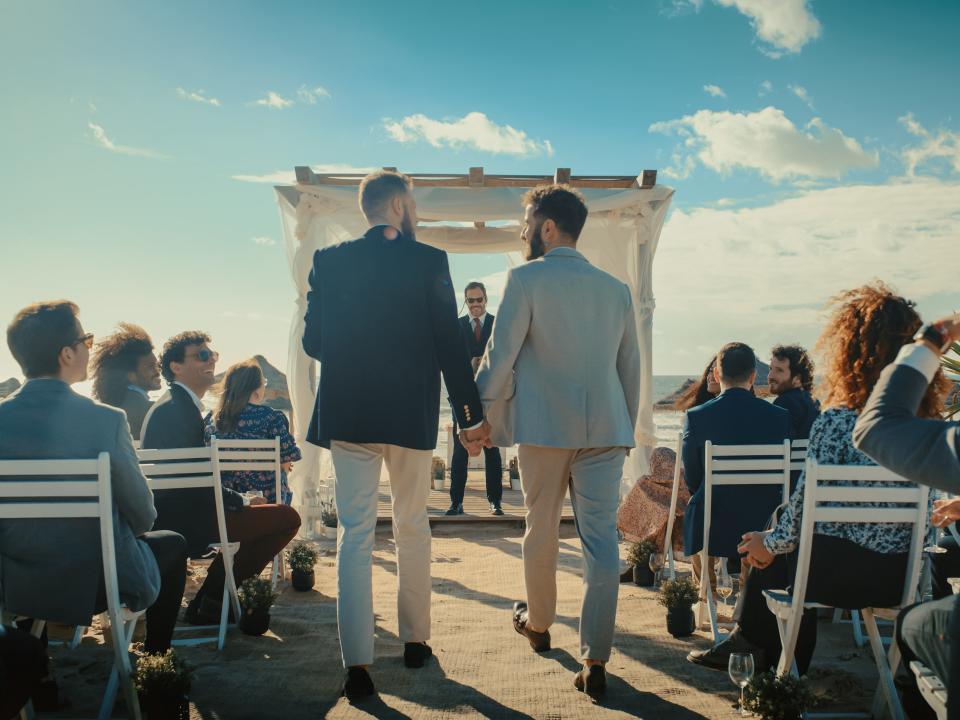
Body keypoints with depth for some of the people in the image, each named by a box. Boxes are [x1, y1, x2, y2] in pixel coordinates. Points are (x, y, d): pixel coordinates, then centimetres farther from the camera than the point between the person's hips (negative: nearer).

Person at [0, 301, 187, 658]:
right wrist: (134, 529, 11)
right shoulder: (105, 419, -22)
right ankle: (155, 660, 31)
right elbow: (142, 514, -11)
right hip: (96, 584, -5)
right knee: (173, 544, 22)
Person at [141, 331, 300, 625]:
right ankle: (212, 600, -2)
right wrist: (241, 501, -12)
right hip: (180, 521, -11)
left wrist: (239, 499, 7)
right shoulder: (175, 408, -16)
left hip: (173, 515, 11)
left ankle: (210, 600, 21)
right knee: (287, 517, -14)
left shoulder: (177, 405, 17)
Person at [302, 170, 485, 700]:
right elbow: (449, 343, -7)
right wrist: (472, 413, -1)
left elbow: (312, 342, 3)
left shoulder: (329, 261, 2)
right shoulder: (428, 260, -5)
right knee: (412, 529, 15)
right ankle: (415, 641, 27)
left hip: (346, 414, 1)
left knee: (355, 535, 4)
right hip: (410, 416, -1)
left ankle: (357, 664, 1)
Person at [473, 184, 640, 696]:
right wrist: (627, 429, 23)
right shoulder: (615, 289, 10)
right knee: (601, 539, 2)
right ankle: (595, 661, 3)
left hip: (544, 427, -3)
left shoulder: (525, 279, -5)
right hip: (605, 429, 3)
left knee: (541, 531, 15)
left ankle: (538, 624, 35)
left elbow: (499, 358, -8)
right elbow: (630, 367, 14)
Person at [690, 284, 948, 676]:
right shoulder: (926, 420, 1)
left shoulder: (836, 421, -17)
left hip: (837, 571, -5)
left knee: (772, 554, 23)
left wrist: (771, 543, 4)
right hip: (899, 575, 6)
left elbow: (807, 501, -15)